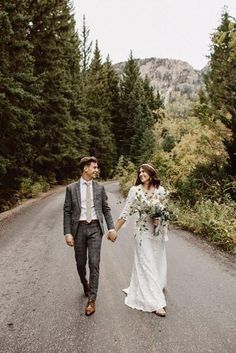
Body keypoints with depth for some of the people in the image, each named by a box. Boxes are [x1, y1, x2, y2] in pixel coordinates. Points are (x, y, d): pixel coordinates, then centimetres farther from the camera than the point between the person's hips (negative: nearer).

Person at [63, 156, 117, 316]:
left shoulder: (100, 187, 4)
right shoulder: (71, 188, -1)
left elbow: (106, 209, 7)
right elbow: (67, 212, -1)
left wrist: (111, 228, -2)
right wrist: (67, 233, -7)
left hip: (95, 228, 0)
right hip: (79, 228, 0)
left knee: (94, 263, -5)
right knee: (81, 263, 13)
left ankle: (91, 300, 6)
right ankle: (85, 284, 44)